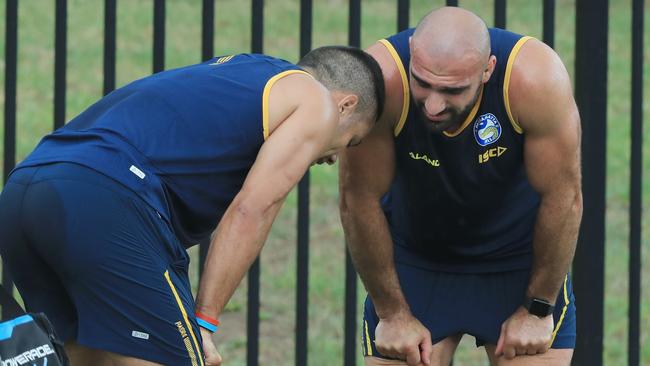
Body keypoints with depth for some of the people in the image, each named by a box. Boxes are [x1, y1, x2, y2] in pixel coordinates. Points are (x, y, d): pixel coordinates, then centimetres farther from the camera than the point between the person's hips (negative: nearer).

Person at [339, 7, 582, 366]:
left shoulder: (535, 77, -31)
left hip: (520, 256, 0)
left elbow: (563, 199, -19)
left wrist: (537, 309, -10)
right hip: (413, 254, 0)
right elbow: (359, 201, -19)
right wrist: (392, 313, -11)